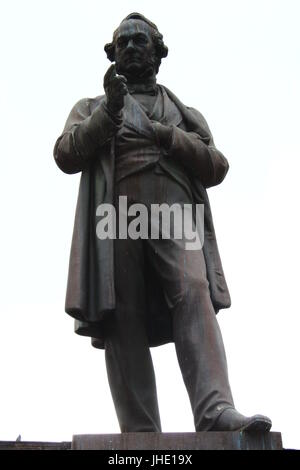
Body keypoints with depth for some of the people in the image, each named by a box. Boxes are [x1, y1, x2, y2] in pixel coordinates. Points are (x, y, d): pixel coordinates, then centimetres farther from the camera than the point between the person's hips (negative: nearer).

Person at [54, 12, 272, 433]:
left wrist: (170, 137, -1)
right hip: (116, 217, 0)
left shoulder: (186, 115, 30)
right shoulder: (92, 108, 28)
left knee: (194, 295, -24)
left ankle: (215, 412, -35)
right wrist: (109, 111, -5)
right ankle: (141, 436, -14)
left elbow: (216, 169, 15)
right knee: (123, 320, -12)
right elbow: (65, 155, 9)